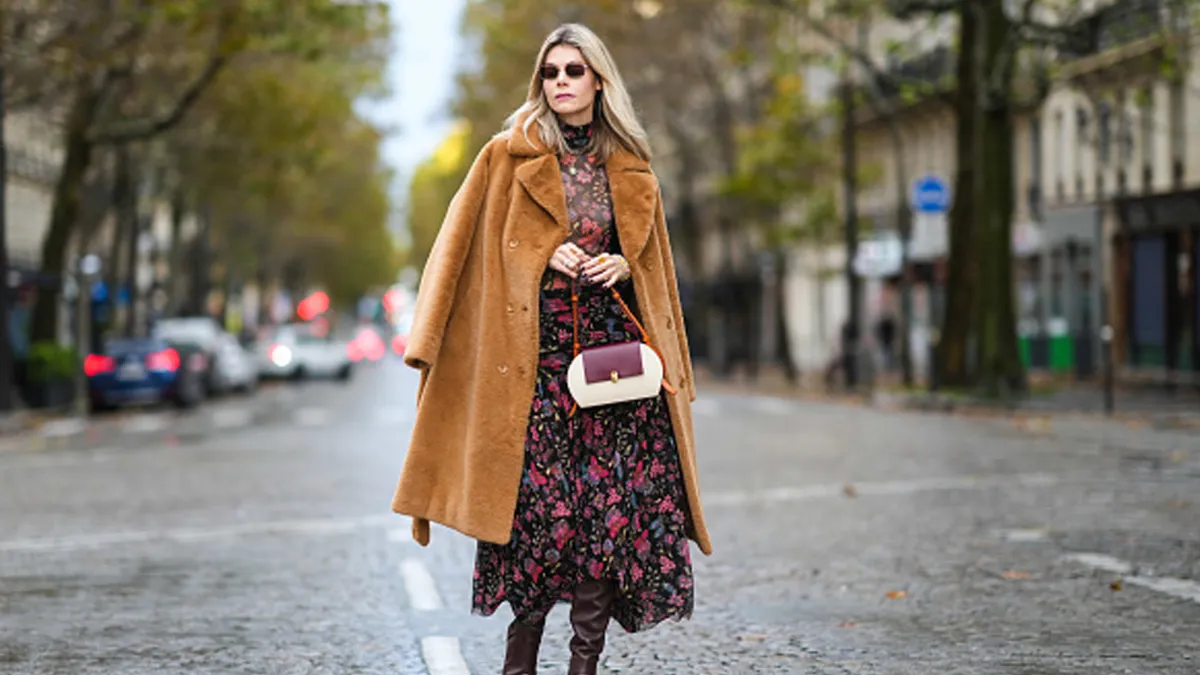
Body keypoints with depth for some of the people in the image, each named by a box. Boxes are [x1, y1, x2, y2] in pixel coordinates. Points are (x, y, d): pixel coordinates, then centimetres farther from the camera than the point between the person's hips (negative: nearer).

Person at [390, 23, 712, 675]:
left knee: (614, 497, -6)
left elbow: (650, 260, 22)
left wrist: (623, 264, 0)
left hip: (614, 346, 3)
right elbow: (472, 253, 4)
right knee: (542, 494, -9)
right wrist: (547, 256, -9)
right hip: (537, 352, -2)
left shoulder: (628, 167, 14)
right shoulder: (508, 157, 6)